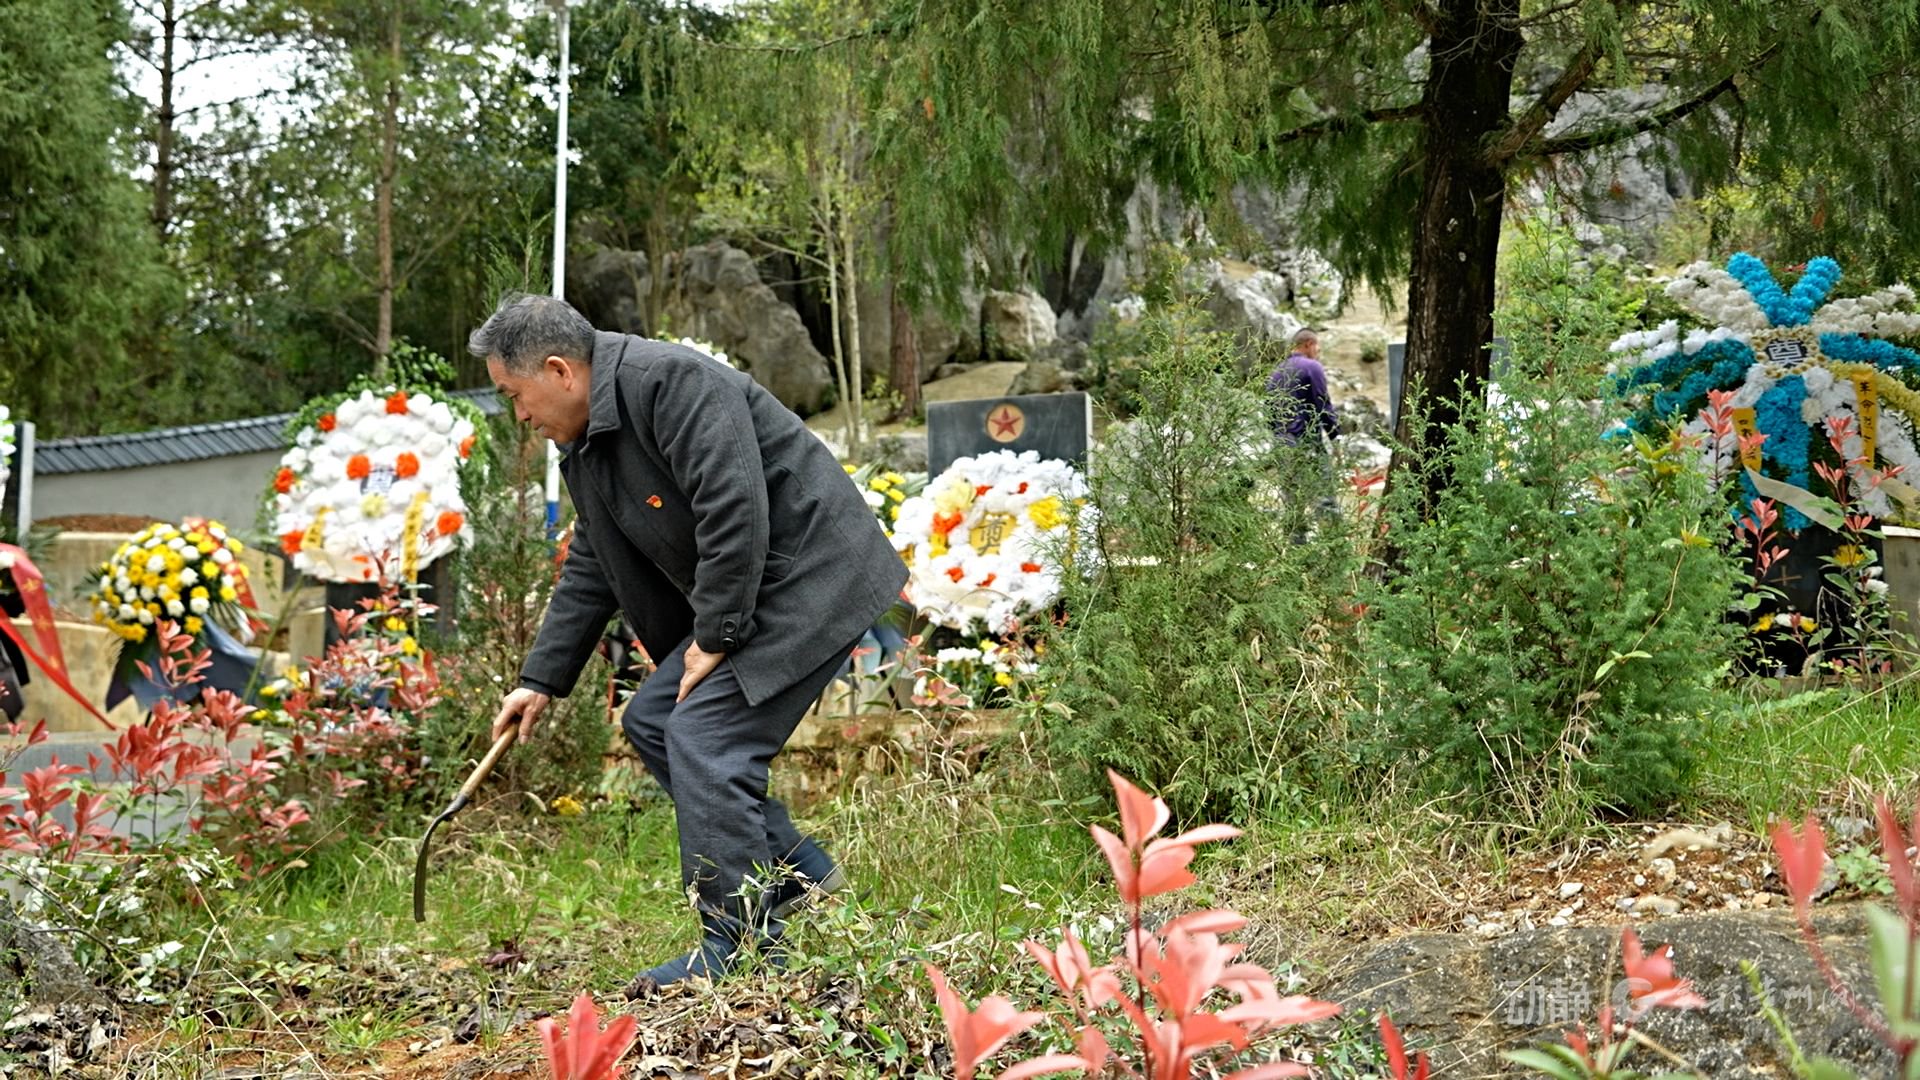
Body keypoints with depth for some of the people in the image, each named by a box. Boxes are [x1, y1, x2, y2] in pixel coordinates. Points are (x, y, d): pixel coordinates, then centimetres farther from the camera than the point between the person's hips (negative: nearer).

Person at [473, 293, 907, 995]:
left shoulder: (670, 382, -20)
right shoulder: (584, 442, 13)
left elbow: (735, 512, -26)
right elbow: (589, 572, 20)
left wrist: (714, 635, -19)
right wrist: (542, 679, 18)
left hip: (812, 577, -11)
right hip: (742, 599, 11)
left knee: (704, 733, -16)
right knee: (651, 721, 8)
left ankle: (742, 945, -9)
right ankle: (794, 871, 13)